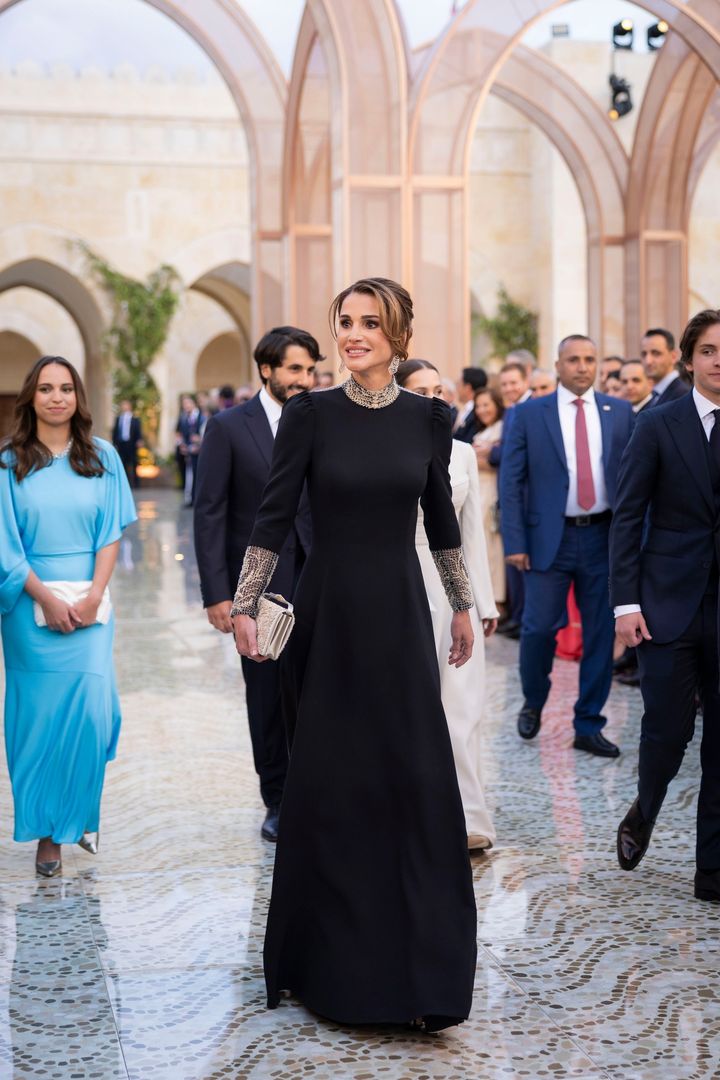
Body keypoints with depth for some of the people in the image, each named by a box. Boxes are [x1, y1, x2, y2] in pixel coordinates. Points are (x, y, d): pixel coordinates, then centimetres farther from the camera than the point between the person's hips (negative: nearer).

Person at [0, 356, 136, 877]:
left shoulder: (102, 456, 5)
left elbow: (112, 532, 3)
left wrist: (94, 594, -9)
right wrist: (47, 598, -11)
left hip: (89, 605, 1)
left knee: (92, 711, -5)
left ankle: (82, 814, 18)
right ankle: (48, 831, 12)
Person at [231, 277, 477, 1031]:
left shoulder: (427, 416, 3)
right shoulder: (309, 414, -3)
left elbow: (440, 518, 12)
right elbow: (273, 515, -3)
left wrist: (463, 607, 16)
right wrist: (244, 605, -7)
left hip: (399, 612, 2)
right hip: (326, 610, -1)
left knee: (416, 779, -2)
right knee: (324, 781, 4)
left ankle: (423, 973, 7)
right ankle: (326, 960, 21)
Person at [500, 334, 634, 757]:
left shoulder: (620, 413, 6)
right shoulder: (530, 414, 0)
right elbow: (511, 482, -1)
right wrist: (514, 542, -8)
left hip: (605, 536, 2)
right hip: (550, 537, -2)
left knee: (601, 632, 5)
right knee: (539, 627, -2)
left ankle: (589, 726, 17)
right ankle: (533, 704, 25)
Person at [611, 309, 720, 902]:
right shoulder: (659, 425, -1)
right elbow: (628, 517, -1)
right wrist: (626, 602, -8)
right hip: (671, 603, -1)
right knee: (667, 730, 1)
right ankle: (643, 815, 33)